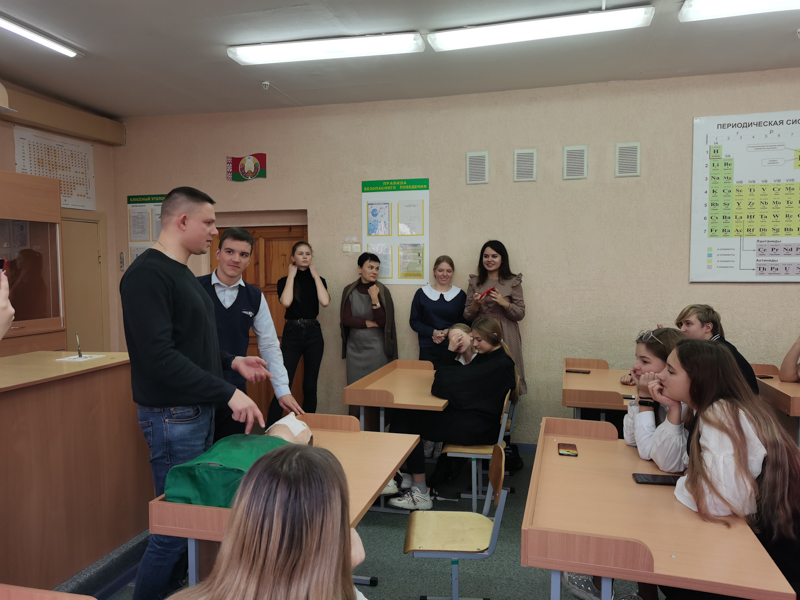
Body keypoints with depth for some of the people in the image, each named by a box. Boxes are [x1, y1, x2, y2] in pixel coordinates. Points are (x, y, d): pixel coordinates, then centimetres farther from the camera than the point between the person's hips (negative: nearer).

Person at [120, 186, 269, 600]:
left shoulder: (182, 273, 13)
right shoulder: (147, 274, -17)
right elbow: (158, 355, -25)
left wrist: (231, 361, 11)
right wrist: (227, 393, -25)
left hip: (200, 410, 9)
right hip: (172, 416, -9)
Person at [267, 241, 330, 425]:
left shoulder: (318, 280, 8)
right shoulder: (284, 281, 3)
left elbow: (325, 302, -13)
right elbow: (286, 302, -18)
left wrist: (315, 275, -6)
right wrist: (292, 275, -9)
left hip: (314, 333, 2)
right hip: (292, 333, -2)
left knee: (310, 386, 8)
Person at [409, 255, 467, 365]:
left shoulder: (460, 294, 7)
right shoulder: (421, 293, 6)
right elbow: (414, 321, 4)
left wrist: (449, 331, -13)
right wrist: (432, 332, -12)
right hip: (428, 349, 0)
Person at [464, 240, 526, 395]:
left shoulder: (513, 282, 4)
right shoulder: (475, 282, 11)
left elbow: (520, 314, 2)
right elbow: (467, 317, 11)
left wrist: (504, 303, -14)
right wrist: (476, 304, -9)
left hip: (505, 337, -2)